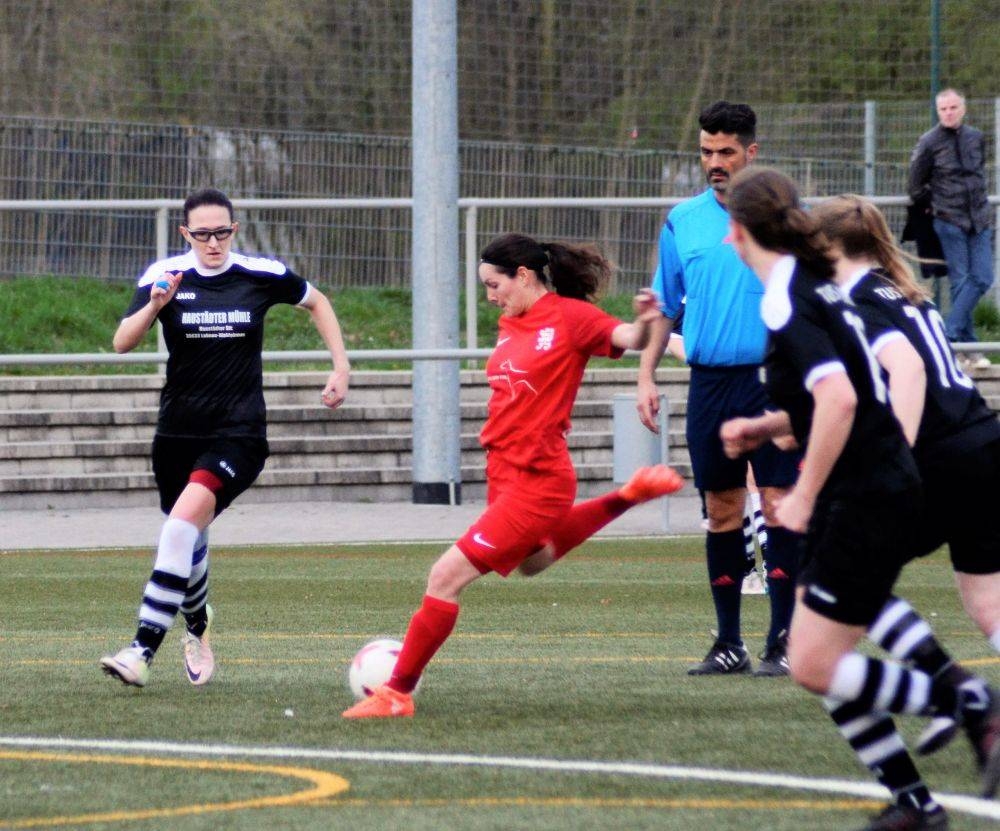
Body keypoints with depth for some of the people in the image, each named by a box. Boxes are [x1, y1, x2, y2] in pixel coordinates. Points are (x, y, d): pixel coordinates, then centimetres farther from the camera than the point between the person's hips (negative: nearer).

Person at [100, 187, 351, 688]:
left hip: (239, 434, -3)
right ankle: (197, 623, 50)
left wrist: (341, 368, 10)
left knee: (186, 518, -25)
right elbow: (122, 343, -12)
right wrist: (154, 306, -30)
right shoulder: (165, 276, -4)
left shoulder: (262, 274, -4)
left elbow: (316, 302, 16)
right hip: (177, 434, 3)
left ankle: (143, 650, -28)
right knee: (189, 538, 15)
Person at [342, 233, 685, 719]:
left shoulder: (571, 316, -13)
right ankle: (628, 496, 41)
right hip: (504, 473, 10)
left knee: (447, 576, -12)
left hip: (535, 480, -10)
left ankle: (398, 693, -3)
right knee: (531, 562, 36)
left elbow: (625, 339, -27)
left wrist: (644, 323, -46)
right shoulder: (511, 323, 10)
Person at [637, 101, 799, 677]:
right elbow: (665, 307, 16)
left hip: (770, 378, -3)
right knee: (722, 511, 7)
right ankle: (729, 644, 12)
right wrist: (647, 376, 9)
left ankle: (784, 640, -5)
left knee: (779, 505, -8)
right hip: (709, 383, 3)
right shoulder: (683, 221, 9)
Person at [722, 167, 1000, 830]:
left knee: (815, 668, -7)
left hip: (868, 502, -10)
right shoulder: (814, 286, 13)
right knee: (822, 661, 11)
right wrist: (767, 427, 16)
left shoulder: (786, 305, -17)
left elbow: (839, 399, -30)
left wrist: (805, 496, -22)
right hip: (877, 495, 10)